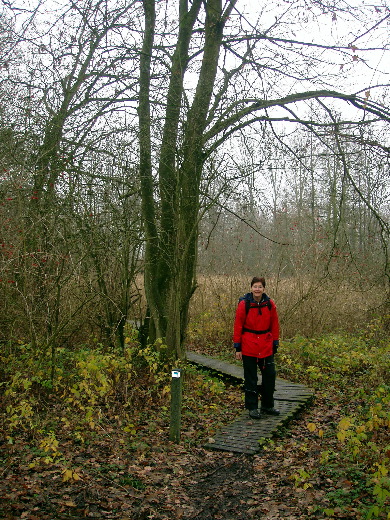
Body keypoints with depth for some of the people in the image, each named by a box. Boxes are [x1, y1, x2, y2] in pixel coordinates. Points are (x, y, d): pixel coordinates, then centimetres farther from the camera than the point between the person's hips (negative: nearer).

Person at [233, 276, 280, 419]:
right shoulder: (244, 304, -8)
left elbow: (274, 325, 8)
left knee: (270, 375, 7)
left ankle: (268, 406, 24)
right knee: (250, 378, 6)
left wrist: (275, 344, 7)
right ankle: (252, 408, 18)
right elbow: (238, 326, -5)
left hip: (266, 347, 3)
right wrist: (238, 347, -6)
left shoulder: (270, 304, 0)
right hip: (248, 347, -3)